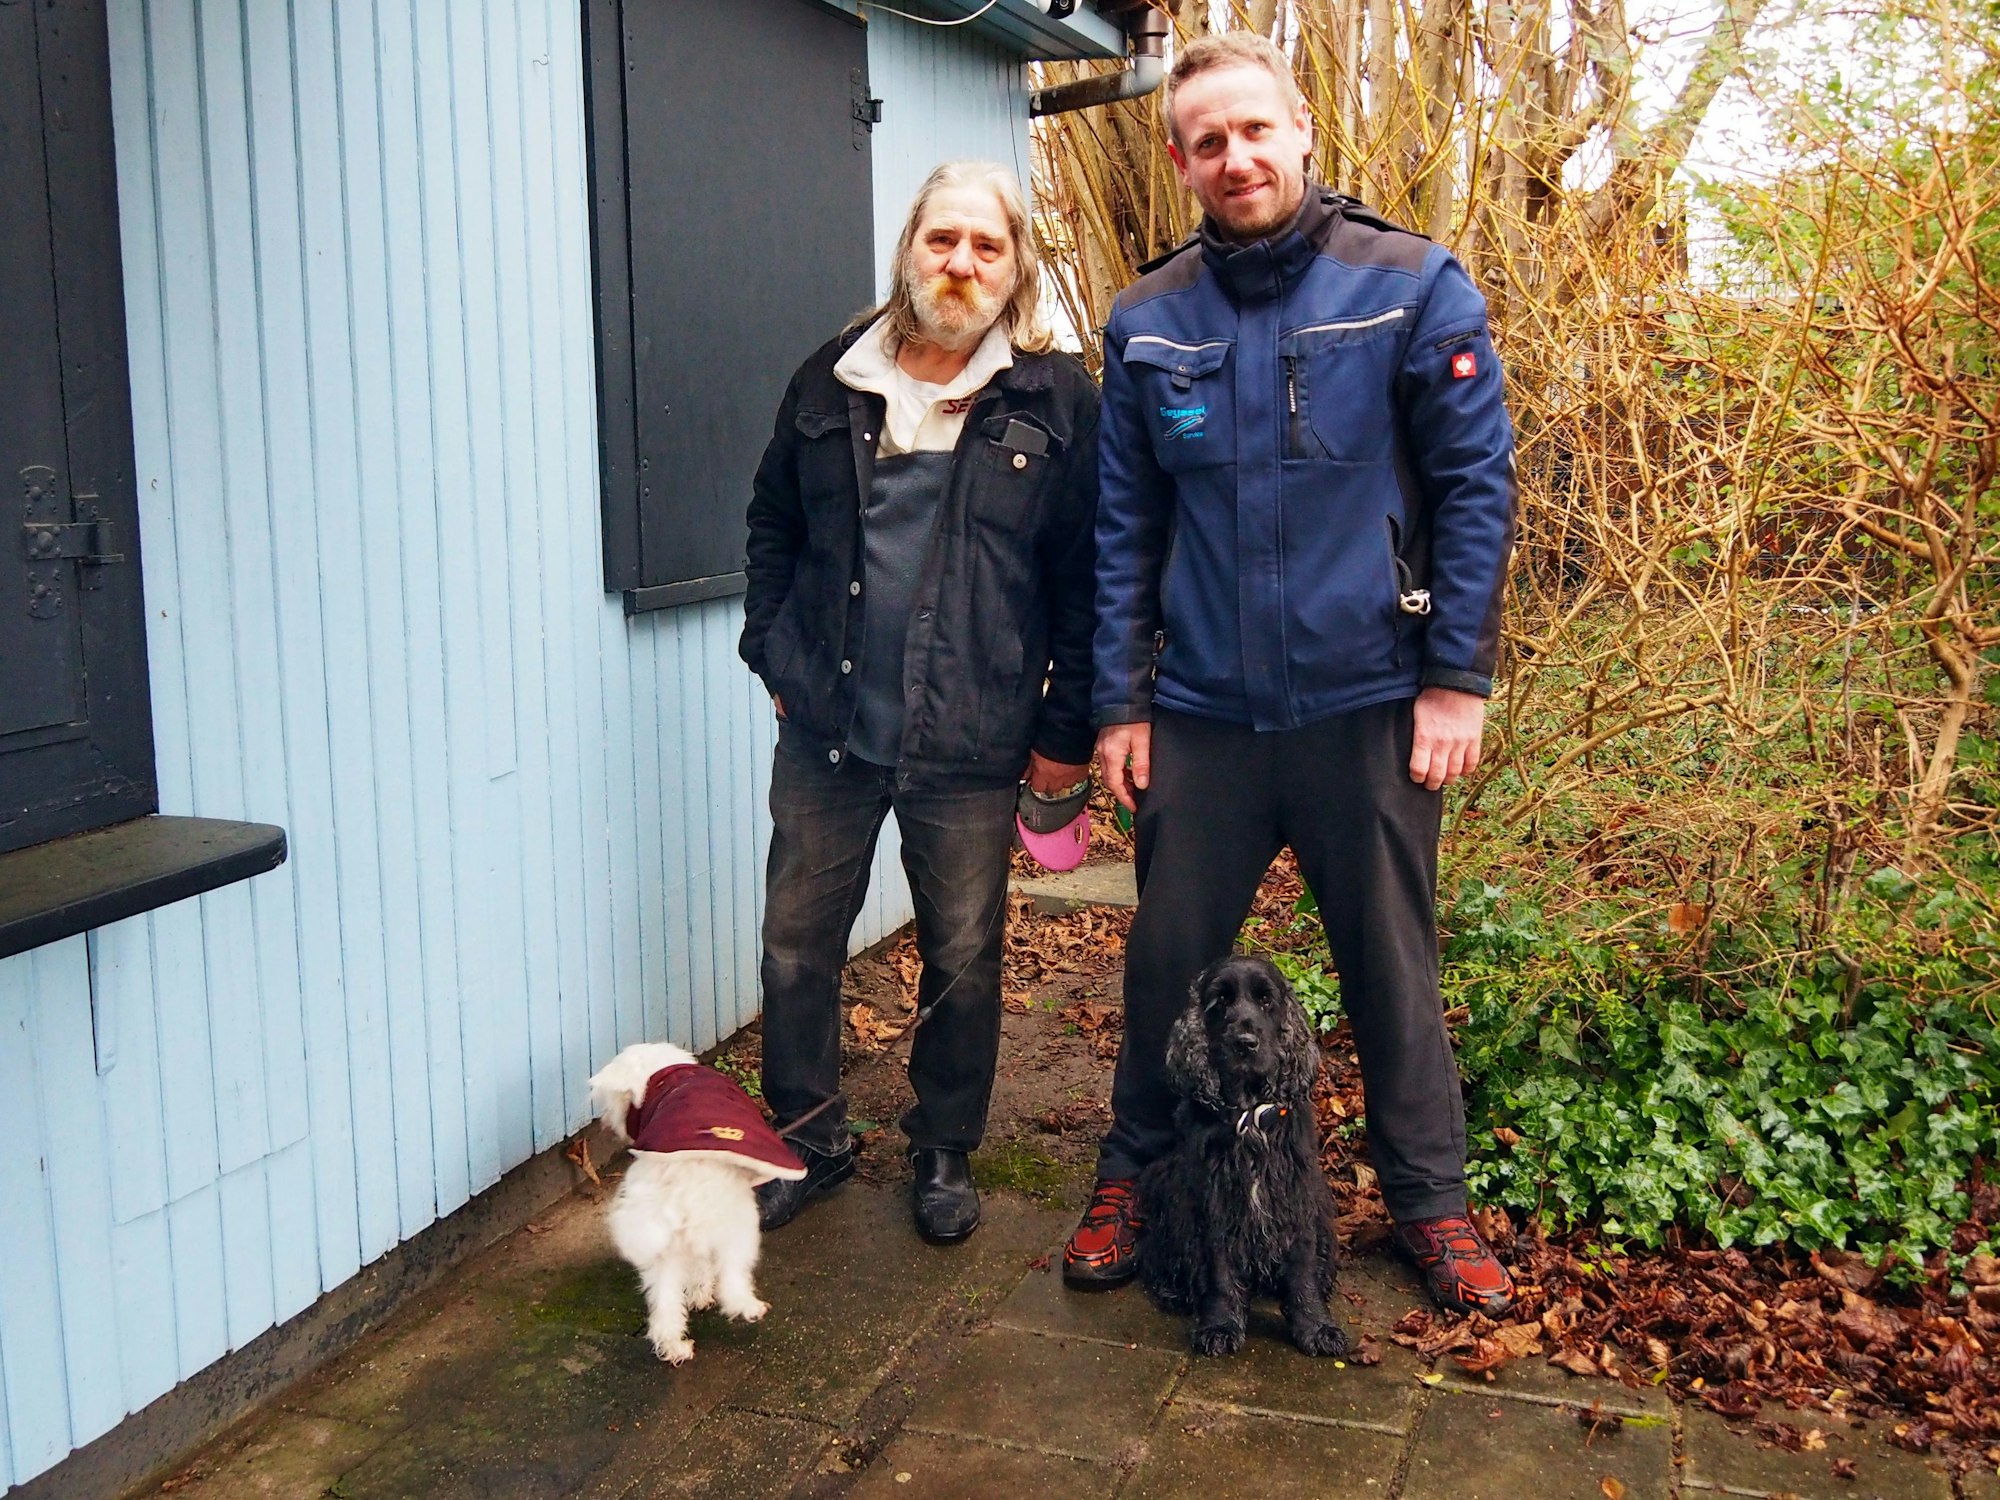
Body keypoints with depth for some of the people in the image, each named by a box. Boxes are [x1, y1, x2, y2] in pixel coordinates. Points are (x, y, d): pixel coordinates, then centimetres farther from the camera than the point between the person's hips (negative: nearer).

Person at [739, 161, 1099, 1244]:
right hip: (826, 729, 3)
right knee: (796, 944, 11)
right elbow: (771, 525, 17)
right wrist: (774, 657, 8)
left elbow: (1085, 577, -3)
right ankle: (808, 1142, 31)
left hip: (972, 744, -2)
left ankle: (945, 1154, 32)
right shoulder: (831, 383, 6)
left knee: (963, 961, 10)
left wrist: (1068, 726, -4)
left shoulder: (1055, 399, -3)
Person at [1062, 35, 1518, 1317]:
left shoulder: (1414, 287, -4)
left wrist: (1458, 678, -8)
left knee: (1395, 967, 11)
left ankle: (1431, 1200, 29)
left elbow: (1478, 485, -4)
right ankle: (1136, 1179, 32)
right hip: (1201, 713, 2)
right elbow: (1126, 526, 7)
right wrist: (1120, 702, 4)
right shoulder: (1148, 322, 4)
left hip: (1367, 704, -2)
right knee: (1168, 964, 12)